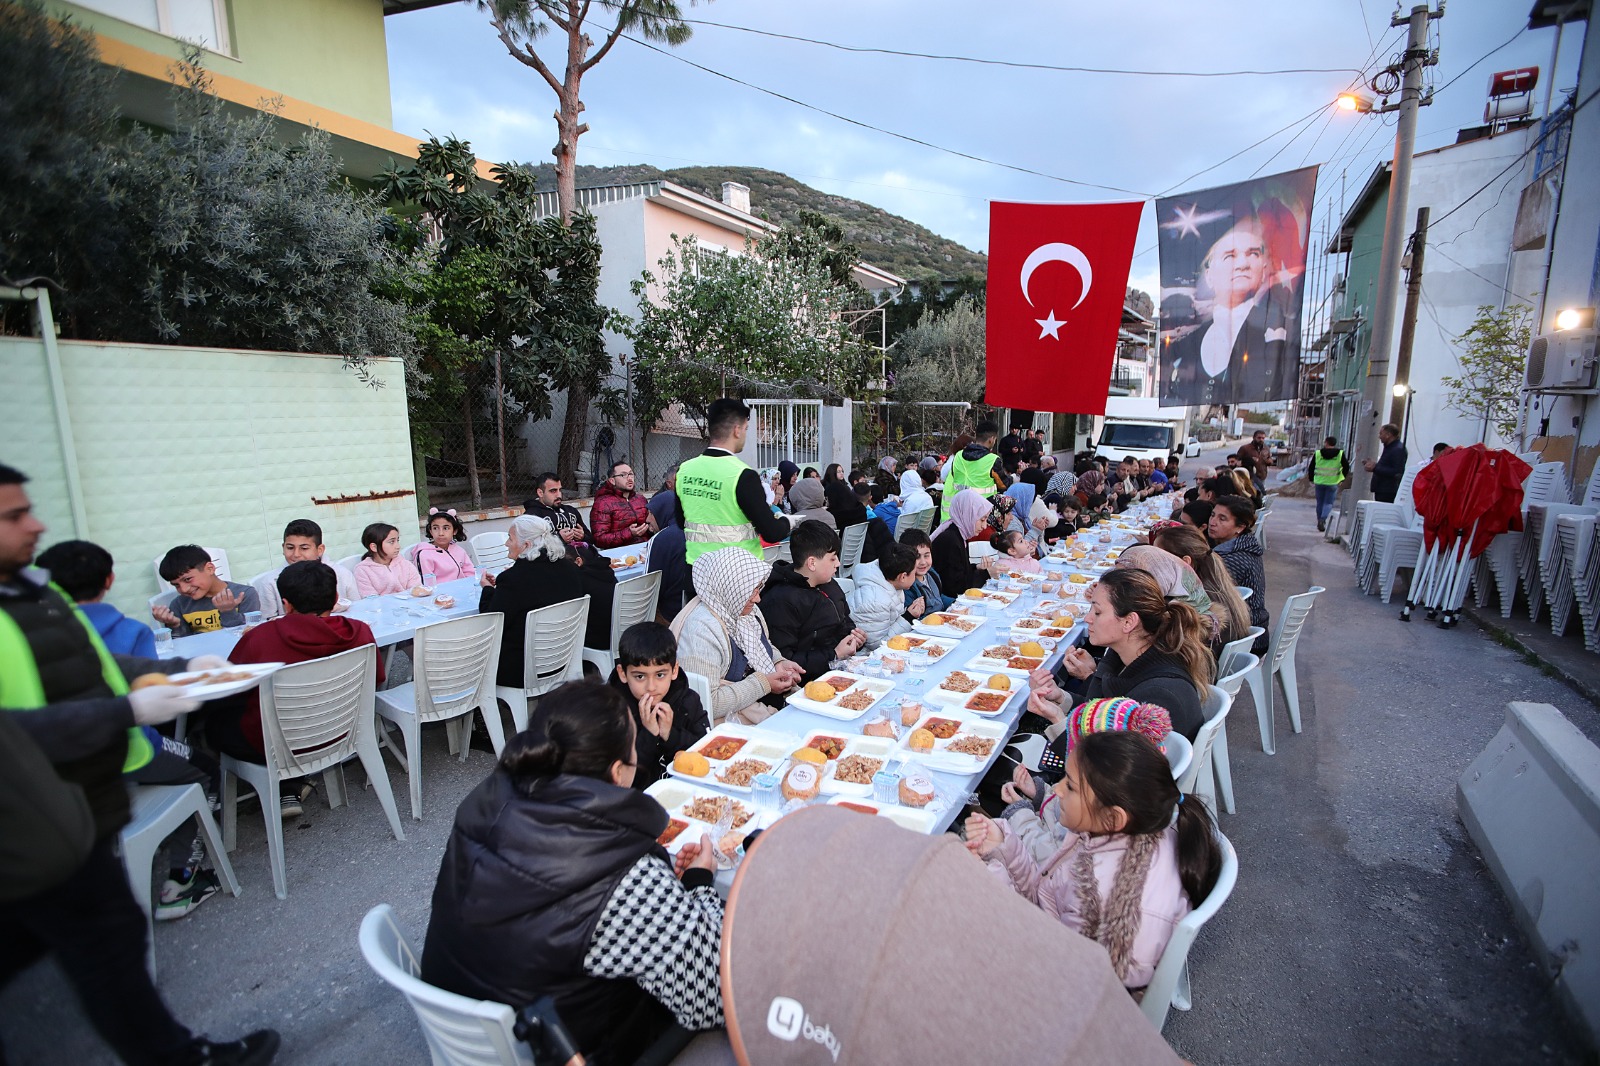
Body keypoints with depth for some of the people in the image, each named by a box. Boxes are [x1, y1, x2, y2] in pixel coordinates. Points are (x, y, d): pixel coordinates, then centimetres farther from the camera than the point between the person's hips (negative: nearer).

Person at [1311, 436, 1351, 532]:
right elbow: (1346, 467, -3)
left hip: (1319, 482, 1)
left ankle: (1320, 520, 20)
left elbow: (1311, 467, 4)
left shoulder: (1318, 453, -2)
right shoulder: (1340, 454, -4)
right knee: (1328, 503, 2)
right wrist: (1342, 478, 10)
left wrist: (1311, 479, 16)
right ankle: (1323, 519, -18)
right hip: (1333, 483, -1)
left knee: (1320, 502, 13)